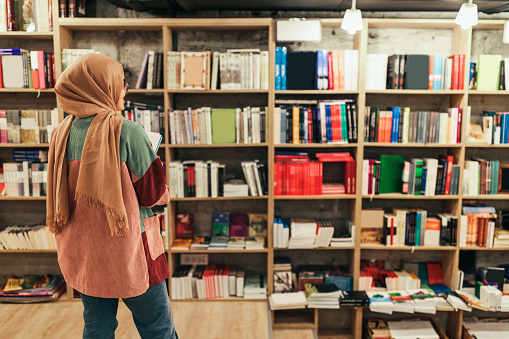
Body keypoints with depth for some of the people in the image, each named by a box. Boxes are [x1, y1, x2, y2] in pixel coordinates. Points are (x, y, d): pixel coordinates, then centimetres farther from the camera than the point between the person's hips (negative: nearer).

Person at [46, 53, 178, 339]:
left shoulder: (62, 133, 0)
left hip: (82, 251, 6)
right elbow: (153, 194, -13)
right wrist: (165, 193, 8)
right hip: (127, 249, -6)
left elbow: (60, 195, 11)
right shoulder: (128, 132, -18)